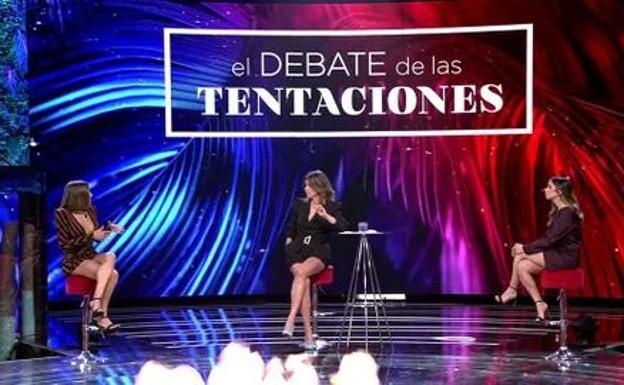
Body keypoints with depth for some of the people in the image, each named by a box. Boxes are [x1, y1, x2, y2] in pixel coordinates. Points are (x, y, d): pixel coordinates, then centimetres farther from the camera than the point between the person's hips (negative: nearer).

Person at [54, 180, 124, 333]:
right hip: (73, 261, -6)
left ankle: (96, 302, -29)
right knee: (111, 273, -27)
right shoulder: (62, 214, -10)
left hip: (91, 256, 6)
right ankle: (101, 315, -23)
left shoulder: (90, 210, 7)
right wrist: (91, 236, -18)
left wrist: (109, 228, 0)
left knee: (110, 256, -28)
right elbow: (65, 245, -14)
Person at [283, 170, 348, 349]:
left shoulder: (332, 207, 2)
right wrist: (289, 244, 10)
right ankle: (308, 335, -32)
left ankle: (291, 320, -43)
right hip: (297, 250, 2)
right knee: (304, 280, -29)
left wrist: (326, 216, -30)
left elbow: (342, 226, -16)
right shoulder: (300, 205, 14)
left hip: (319, 253, -2)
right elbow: (291, 231, 25)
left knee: (302, 272, -37)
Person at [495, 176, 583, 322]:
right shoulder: (557, 211, 13)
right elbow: (548, 239, 13)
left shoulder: (567, 213, -17)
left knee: (520, 257, -18)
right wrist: (525, 247, 2)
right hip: (556, 254, 9)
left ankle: (512, 290, -1)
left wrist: (525, 248, -13)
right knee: (522, 266, -7)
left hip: (566, 256, -9)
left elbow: (550, 240, -20)